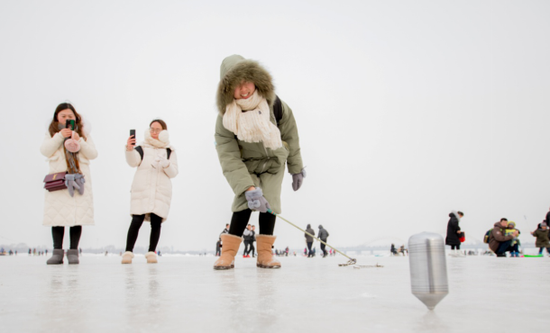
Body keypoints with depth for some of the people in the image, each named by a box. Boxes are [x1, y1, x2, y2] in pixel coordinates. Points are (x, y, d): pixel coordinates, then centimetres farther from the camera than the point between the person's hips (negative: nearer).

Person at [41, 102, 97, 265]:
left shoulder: (83, 133, 17)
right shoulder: (52, 133, 15)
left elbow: (93, 154, 6)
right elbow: (45, 151, -1)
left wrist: (79, 142, -8)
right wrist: (60, 136, -9)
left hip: (79, 178, 0)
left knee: (78, 215, -7)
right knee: (57, 216, -6)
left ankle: (73, 251, -2)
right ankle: (57, 251, 0)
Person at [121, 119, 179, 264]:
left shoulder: (169, 151, 15)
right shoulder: (142, 148, 12)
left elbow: (173, 173, 8)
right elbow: (133, 162, -7)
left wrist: (166, 164, -13)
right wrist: (129, 149, -27)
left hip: (161, 191, 1)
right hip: (142, 190, -1)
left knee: (156, 222, -4)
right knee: (137, 221, -11)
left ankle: (151, 252, 3)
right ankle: (128, 252, -5)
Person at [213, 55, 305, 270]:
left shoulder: (276, 106, -25)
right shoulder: (225, 120, -30)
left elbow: (290, 137, -8)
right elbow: (230, 159, -32)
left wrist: (296, 168, 1)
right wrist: (248, 188, -43)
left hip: (273, 163, 1)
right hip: (246, 165, -1)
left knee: (269, 201, -13)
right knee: (245, 200, -19)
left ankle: (264, 253, -2)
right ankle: (228, 253, -12)